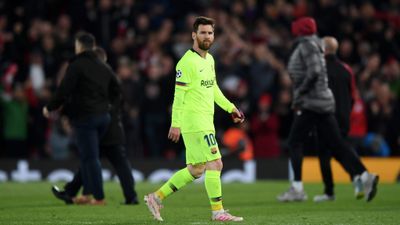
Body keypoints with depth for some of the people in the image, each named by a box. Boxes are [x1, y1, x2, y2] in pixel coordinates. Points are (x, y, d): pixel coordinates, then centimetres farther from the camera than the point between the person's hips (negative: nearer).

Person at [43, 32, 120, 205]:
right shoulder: (104, 67, 15)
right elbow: (115, 91, 19)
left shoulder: (76, 66, -9)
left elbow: (64, 91, -12)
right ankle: (88, 193, 15)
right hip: (103, 116, 7)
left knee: (90, 157, -4)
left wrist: (50, 108, 0)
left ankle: (99, 197, -6)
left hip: (84, 117, -7)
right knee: (88, 156, 17)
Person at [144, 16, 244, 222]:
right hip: (193, 122, -9)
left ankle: (157, 197, 19)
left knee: (195, 170, 11)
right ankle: (218, 212, -5)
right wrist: (175, 124, -18)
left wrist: (231, 108, 21)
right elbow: (179, 95, -15)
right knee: (215, 163, -11)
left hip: (205, 122, 9)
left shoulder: (209, 60, 14)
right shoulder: (187, 62, -13)